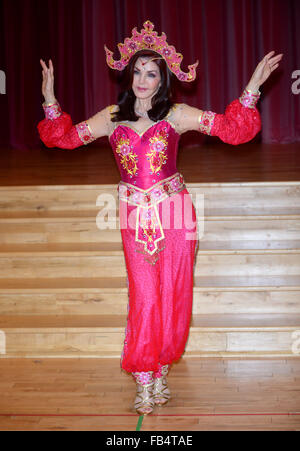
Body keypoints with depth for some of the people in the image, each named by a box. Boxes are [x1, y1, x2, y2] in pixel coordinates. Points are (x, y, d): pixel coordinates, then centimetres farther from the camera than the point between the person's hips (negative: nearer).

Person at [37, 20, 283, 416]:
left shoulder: (177, 115, 0)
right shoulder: (112, 117, 6)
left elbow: (229, 127, -2)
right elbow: (67, 137, 15)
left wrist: (251, 89, -10)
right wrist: (51, 101, 7)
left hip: (175, 215, 0)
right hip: (135, 219, 1)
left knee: (173, 298, 4)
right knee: (144, 299, -1)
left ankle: (160, 372, 22)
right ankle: (144, 382, 11)